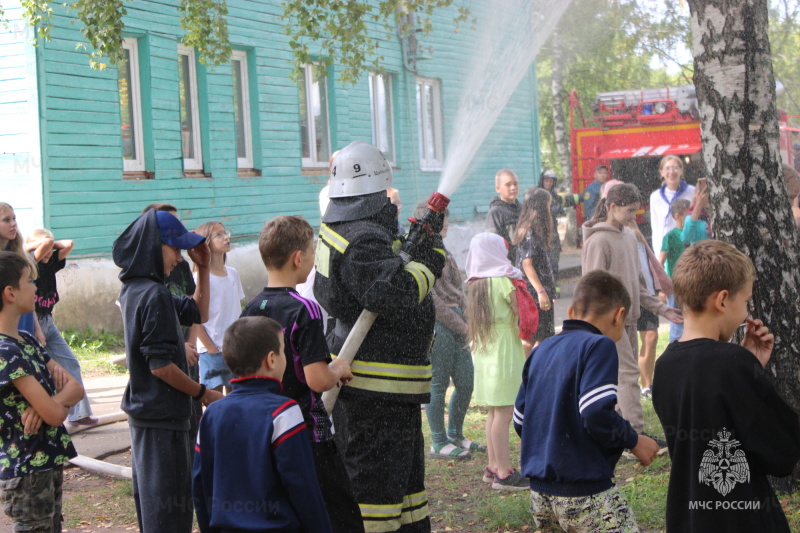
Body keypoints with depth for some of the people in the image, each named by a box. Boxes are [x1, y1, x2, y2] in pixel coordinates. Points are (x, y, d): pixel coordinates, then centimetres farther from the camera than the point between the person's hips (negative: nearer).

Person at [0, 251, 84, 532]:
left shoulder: (26, 341, 9)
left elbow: (77, 389, 6)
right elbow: (54, 413, -24)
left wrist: (52, 401, -15)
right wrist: (62, 397, -2)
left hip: (49, 464, 9)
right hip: (26, 473, -9)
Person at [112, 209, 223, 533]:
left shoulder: (133, 290, 10)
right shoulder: (154, 295, -20)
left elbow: (197, 313, 20)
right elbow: (161, 365, -22)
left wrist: (203, 268, 11)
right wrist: (203, 393, -10)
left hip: (142, 413, 10)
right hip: (163, 419, -10)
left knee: (150, 501, 18)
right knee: (170, 507, -4)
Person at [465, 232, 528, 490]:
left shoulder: (476, 283, 9)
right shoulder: (503, 281, -13)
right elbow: (521, 313, -10)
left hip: (484, 352, 8)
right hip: (504, 353, -8)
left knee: (495, 412, 15)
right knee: (504, 413, -6)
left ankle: (494, 467, 21)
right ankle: (504, 473, -5)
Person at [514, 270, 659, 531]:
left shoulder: (541, 350, 11)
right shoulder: (599, 346, -11)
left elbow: (520, 420, 12)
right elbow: (597, 414, -23)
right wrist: (634, 441, -7)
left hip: (540, 491, 8)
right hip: (585, 493, -8)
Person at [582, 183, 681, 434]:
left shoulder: (629, 237, 13)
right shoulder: (598, 241, -13)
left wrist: (661, 308, 14)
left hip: (629, 319, 8)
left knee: (625, 376, 11)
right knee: (628, 375, -10)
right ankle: (637, 436, -10)